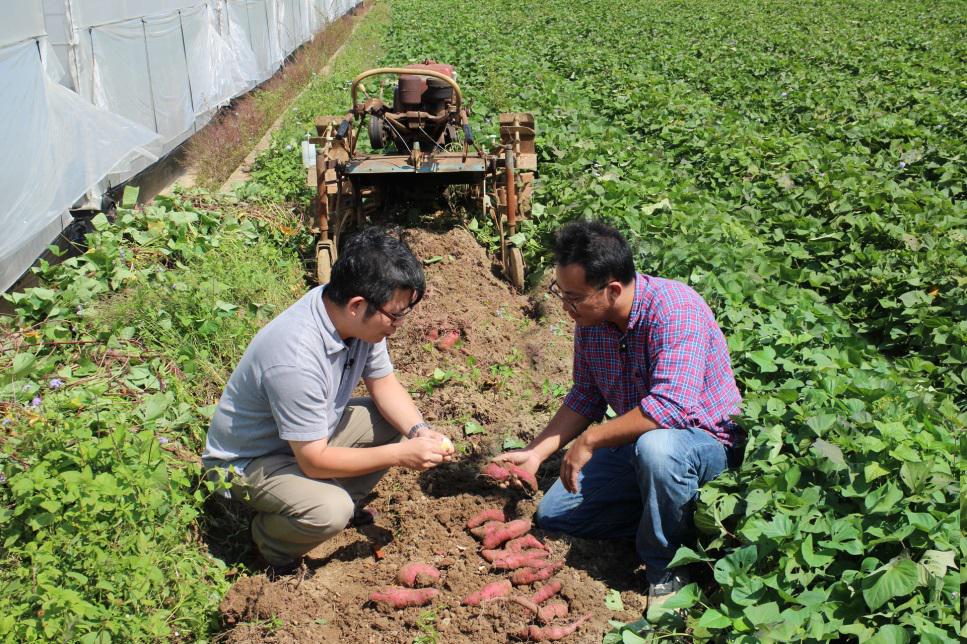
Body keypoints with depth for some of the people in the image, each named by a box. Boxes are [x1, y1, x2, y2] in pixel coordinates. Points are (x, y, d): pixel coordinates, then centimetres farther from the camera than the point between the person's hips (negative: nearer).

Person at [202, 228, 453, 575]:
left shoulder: (361, 318, -15)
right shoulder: (296, 358, -39)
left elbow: (383, 383, 1)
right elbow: (314, 461, -30)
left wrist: (419, 431, -17)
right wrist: (401, 455, -27)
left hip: (313, 434, 8)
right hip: (248, 460, -8)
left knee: (398, 420, -4)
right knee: (328, 512, -32)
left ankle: (342, 502, 14)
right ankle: (270, 536, 1)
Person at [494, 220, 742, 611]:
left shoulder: (675, 310, -30)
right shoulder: (589, 319, -6)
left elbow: (670, 407, -40)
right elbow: (585, 398, 6)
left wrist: (590, 440, -30)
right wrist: (535, 453, -4)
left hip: (704, 440, -7)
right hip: (636, 443, 8)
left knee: (655, 446, -42)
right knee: (553, 514, 4)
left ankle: (667, 571, -16)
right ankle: (677, 513, 6)